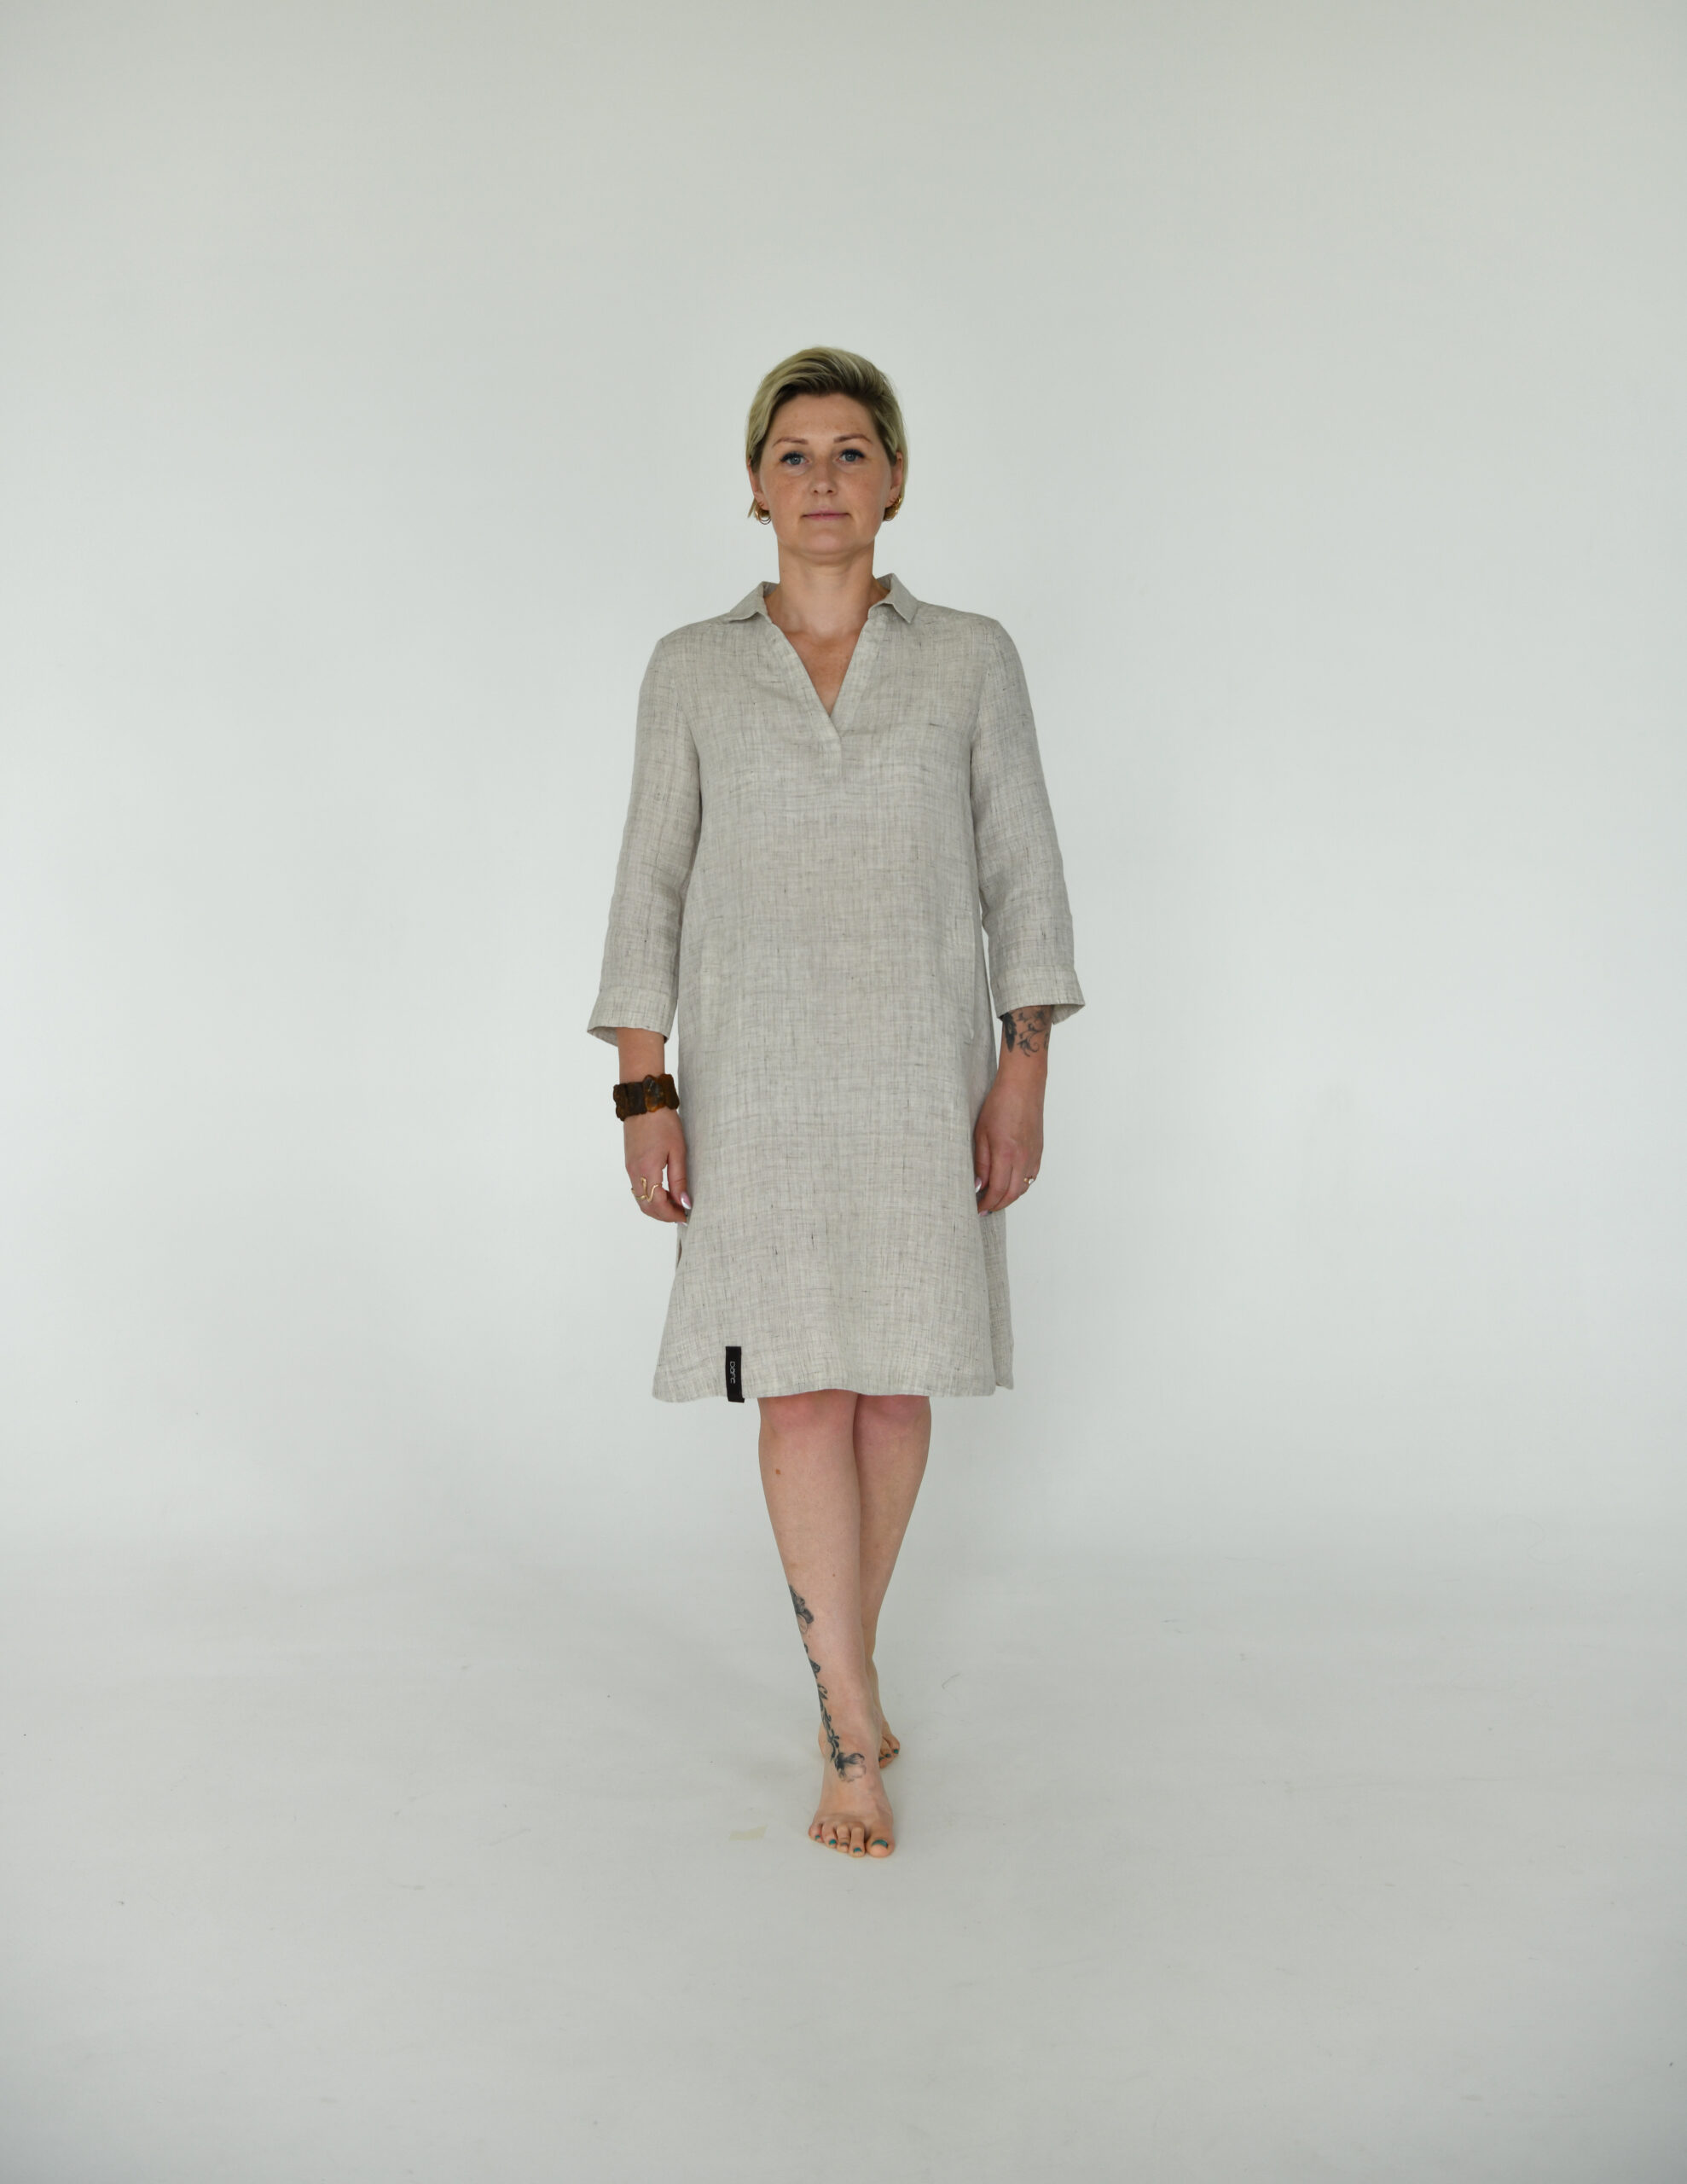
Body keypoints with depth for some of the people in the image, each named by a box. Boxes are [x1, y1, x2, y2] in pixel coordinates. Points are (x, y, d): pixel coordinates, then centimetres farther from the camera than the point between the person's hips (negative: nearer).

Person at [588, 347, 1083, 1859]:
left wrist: (1026, 1072, -6)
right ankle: (856, 1725, 4)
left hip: (923, 1073, 1)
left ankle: (838, 1676, 27)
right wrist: (644, 1092, -4)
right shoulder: (692, 670, 5)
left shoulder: (970, 658, 4)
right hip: (756, 1074, -1)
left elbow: (1023, 872, 3)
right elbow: (654, 887, 4)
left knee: (896, 1379, 7)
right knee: (800, 1388, -6)